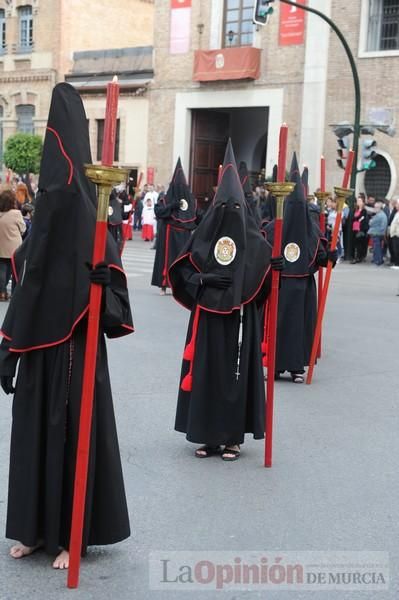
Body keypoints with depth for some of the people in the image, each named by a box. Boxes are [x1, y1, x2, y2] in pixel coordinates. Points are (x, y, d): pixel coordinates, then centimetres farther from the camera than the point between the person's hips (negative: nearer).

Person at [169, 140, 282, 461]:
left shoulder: (253, 240, 0)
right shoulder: (203, 235, 3)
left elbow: (265, 274, 3)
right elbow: (182, 269, 5)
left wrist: (274, 267, -17)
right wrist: (203, 280, -11)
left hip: (240, 318, -2)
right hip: (207, 316, 2)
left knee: (236, 374, 1)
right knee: (206, 372, 5)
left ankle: (233, 437, 12)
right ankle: (211, 436, 16)